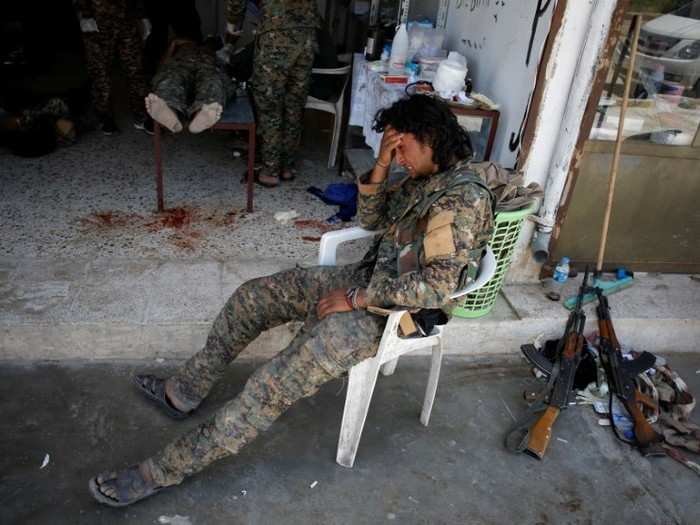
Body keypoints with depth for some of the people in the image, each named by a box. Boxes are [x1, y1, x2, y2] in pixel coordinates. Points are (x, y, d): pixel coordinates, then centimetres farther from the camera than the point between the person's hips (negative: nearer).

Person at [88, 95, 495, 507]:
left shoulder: (465, 197, -21)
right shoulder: (424, 178, 7)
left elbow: (439, 284, -29)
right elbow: (372, 219, 11)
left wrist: (357, 298, -22)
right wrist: (381, 165, -6)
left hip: (394, 313, -9)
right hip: (370, 278, 9)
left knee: (276, 383, -19)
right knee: (254, 296, 9)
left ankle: (165, 471, -5)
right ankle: (183, 392, 24)